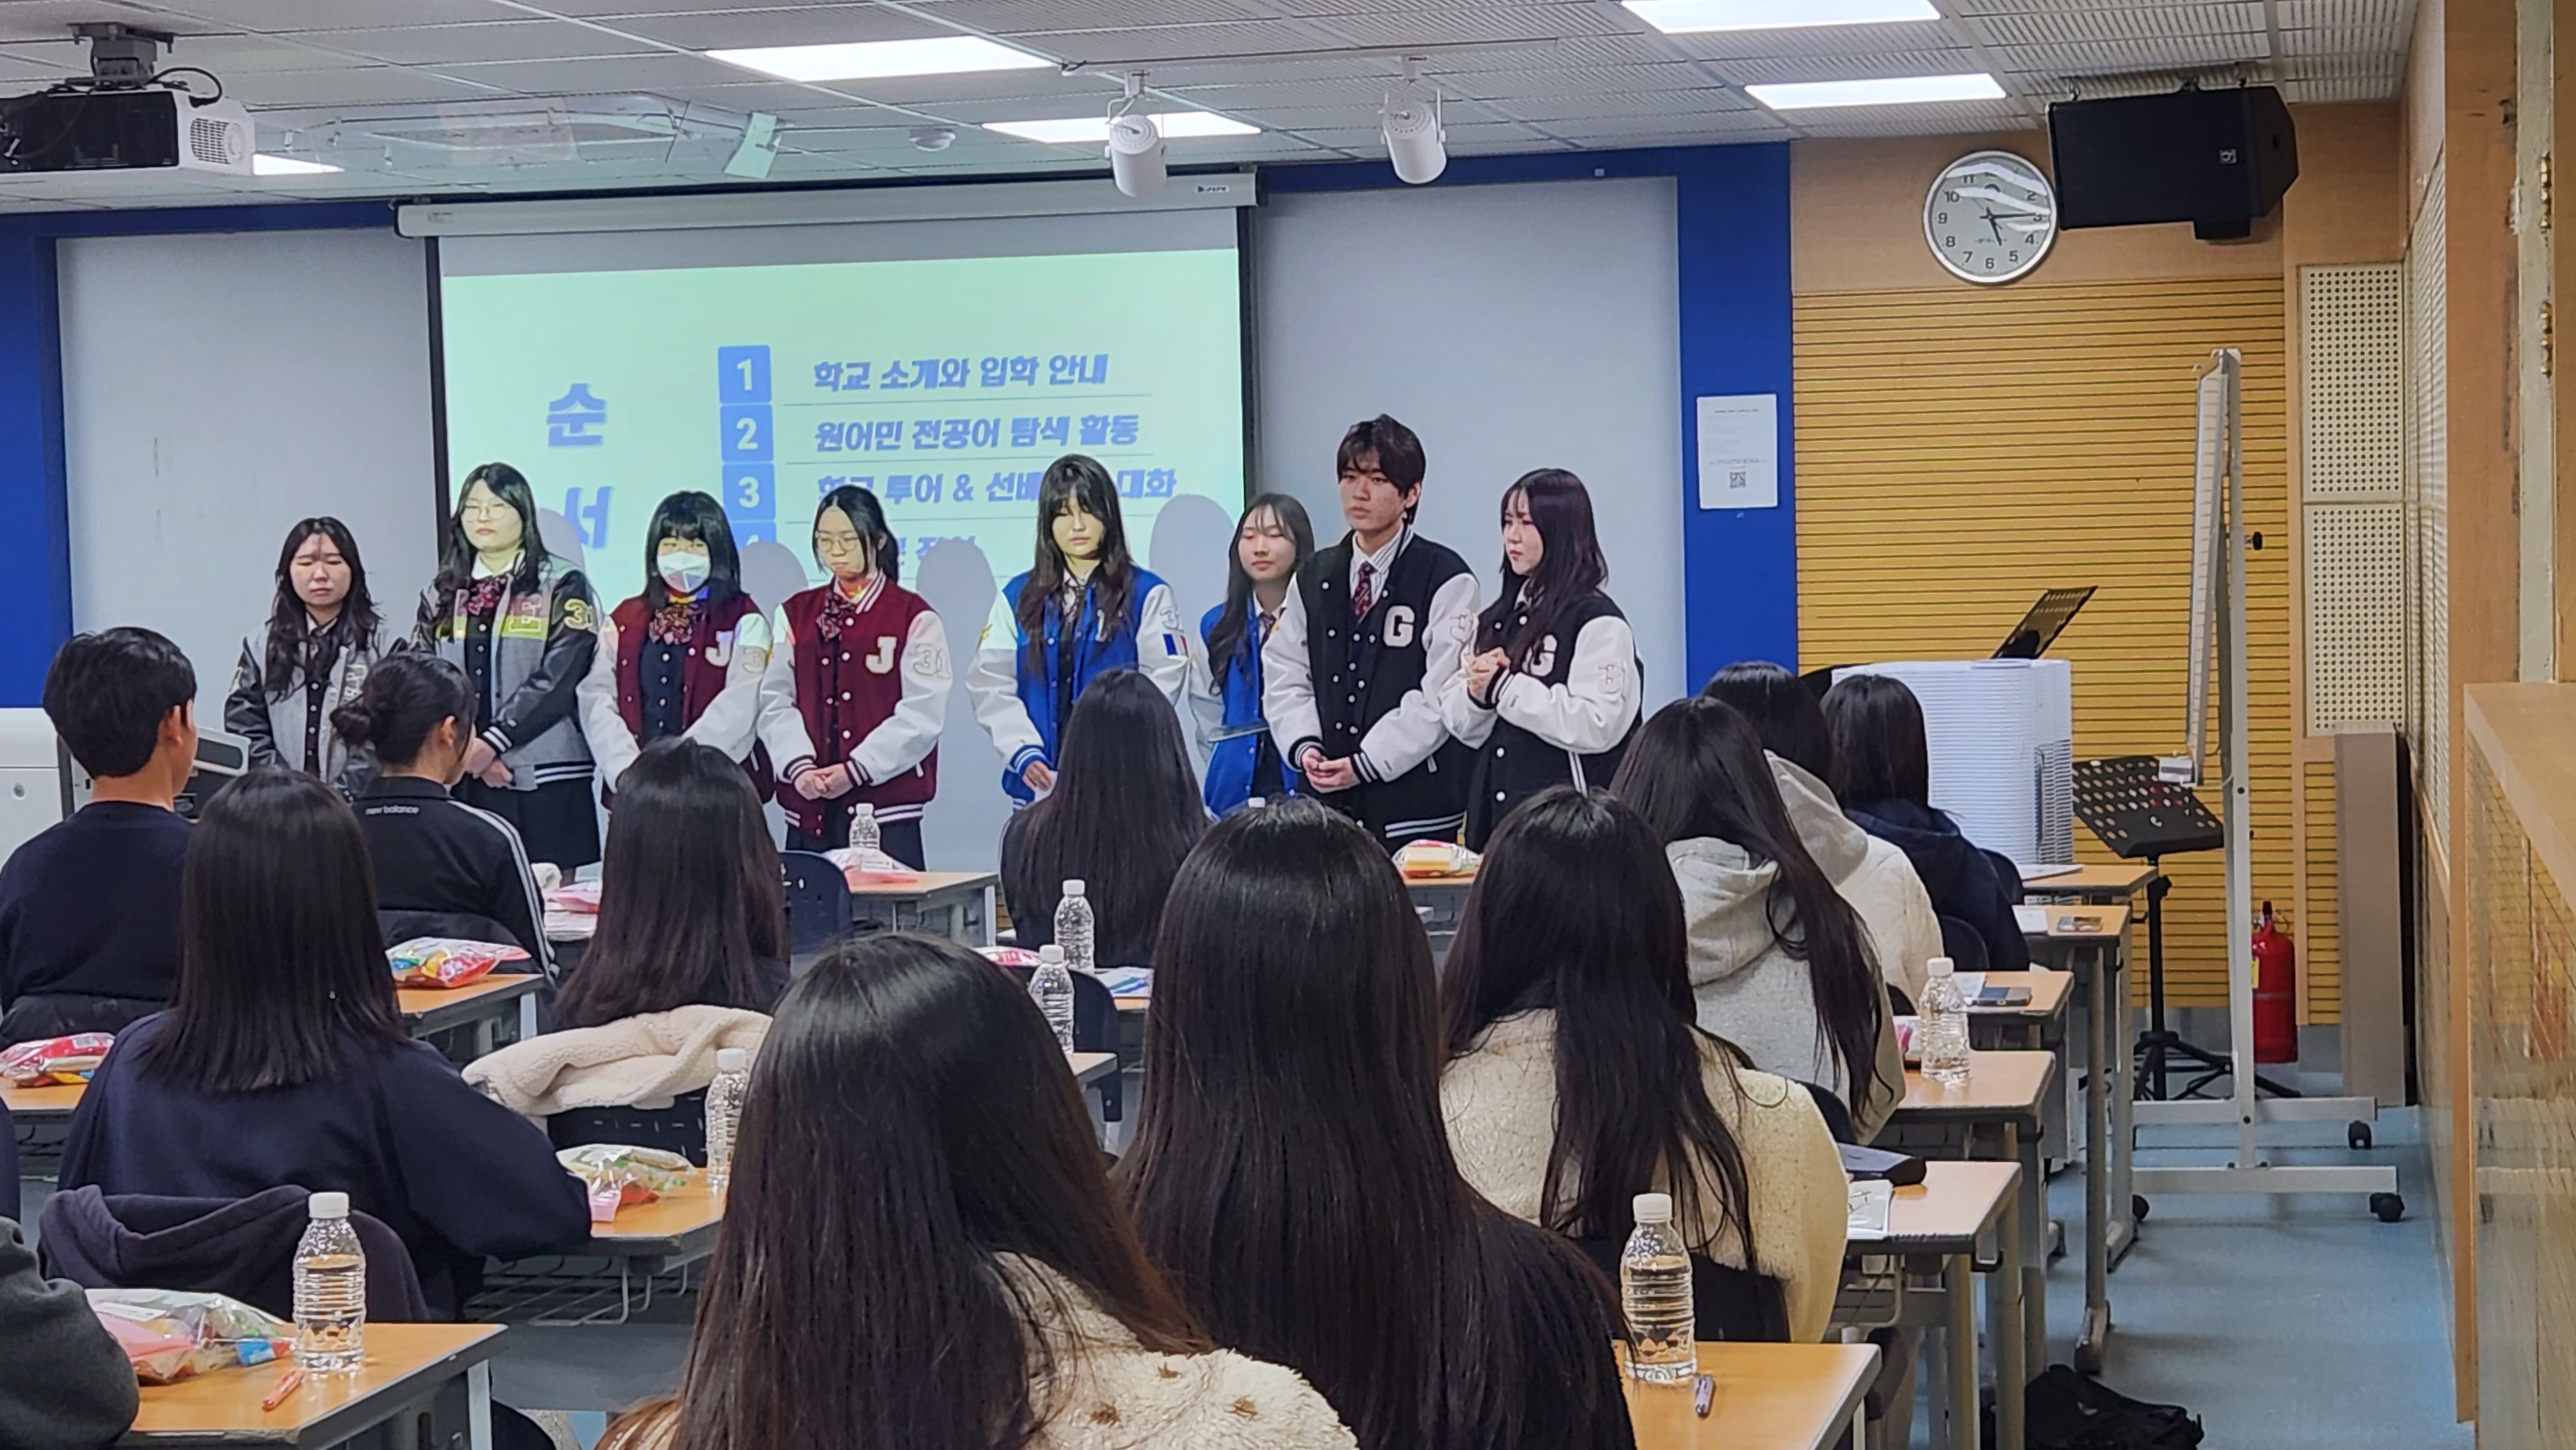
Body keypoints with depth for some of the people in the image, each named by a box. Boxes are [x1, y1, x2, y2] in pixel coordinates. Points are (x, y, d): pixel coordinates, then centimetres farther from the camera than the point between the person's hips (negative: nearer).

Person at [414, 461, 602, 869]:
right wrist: (465, 746, -7)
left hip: (541, 776, -3)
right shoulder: (441, 595, 16)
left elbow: (558, 678, -8)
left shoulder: (561, 586, 3)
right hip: (460, 778, 4)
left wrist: (491, 743, -11)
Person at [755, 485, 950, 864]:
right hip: (809, 810, 3)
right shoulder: (795, 614, 14)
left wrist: (855, 770, -14)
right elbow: (776, 701, 6)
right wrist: (799, 765, -11)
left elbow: (922, 714, -7)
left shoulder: (915, 618, 1)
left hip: (886, 809, -3)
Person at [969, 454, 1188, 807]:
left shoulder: (1147, 595, 5)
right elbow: (991, 684, 8)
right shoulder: (1018, 598, 14)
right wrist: (1024, 752, -7)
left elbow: (1163, 681, -3)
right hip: (1040, 787, 3)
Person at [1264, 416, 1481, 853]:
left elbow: (1442, 696, -12)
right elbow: (1285, 676, 13)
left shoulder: (1447, 581, -5)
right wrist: (1304, 745, -5)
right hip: (1329, 800, 5)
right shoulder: (1313, 578, 14)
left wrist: (1366, 763, -15)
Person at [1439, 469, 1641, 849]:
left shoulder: (1598, 623, -5)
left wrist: (1505, 688, -14)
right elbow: (1461, 726, 16)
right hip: (1493, 813, 6)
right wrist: (1476, 693, -7)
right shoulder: (1497, 621, 16)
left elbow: (1597, 725, -17)